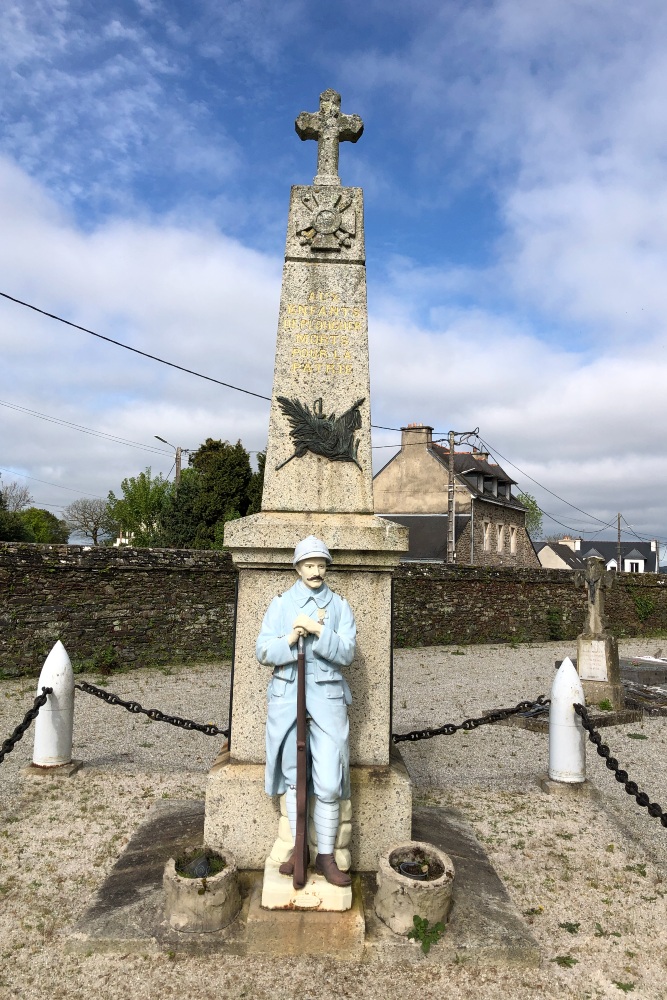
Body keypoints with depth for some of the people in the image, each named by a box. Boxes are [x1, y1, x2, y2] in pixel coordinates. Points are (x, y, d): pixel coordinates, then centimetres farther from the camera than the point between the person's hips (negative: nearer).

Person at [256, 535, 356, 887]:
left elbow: (346, 653, -7)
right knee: (293, 777, 11)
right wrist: (291, 639, -21)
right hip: (287, 696, 1)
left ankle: (326, 856, 17)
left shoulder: (339, 605, 3)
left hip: (327, 697, 0)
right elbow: (263, 653, -3)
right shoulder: (280, 603, 3)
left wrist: (318, 631, -21)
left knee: (328, 783, -2)